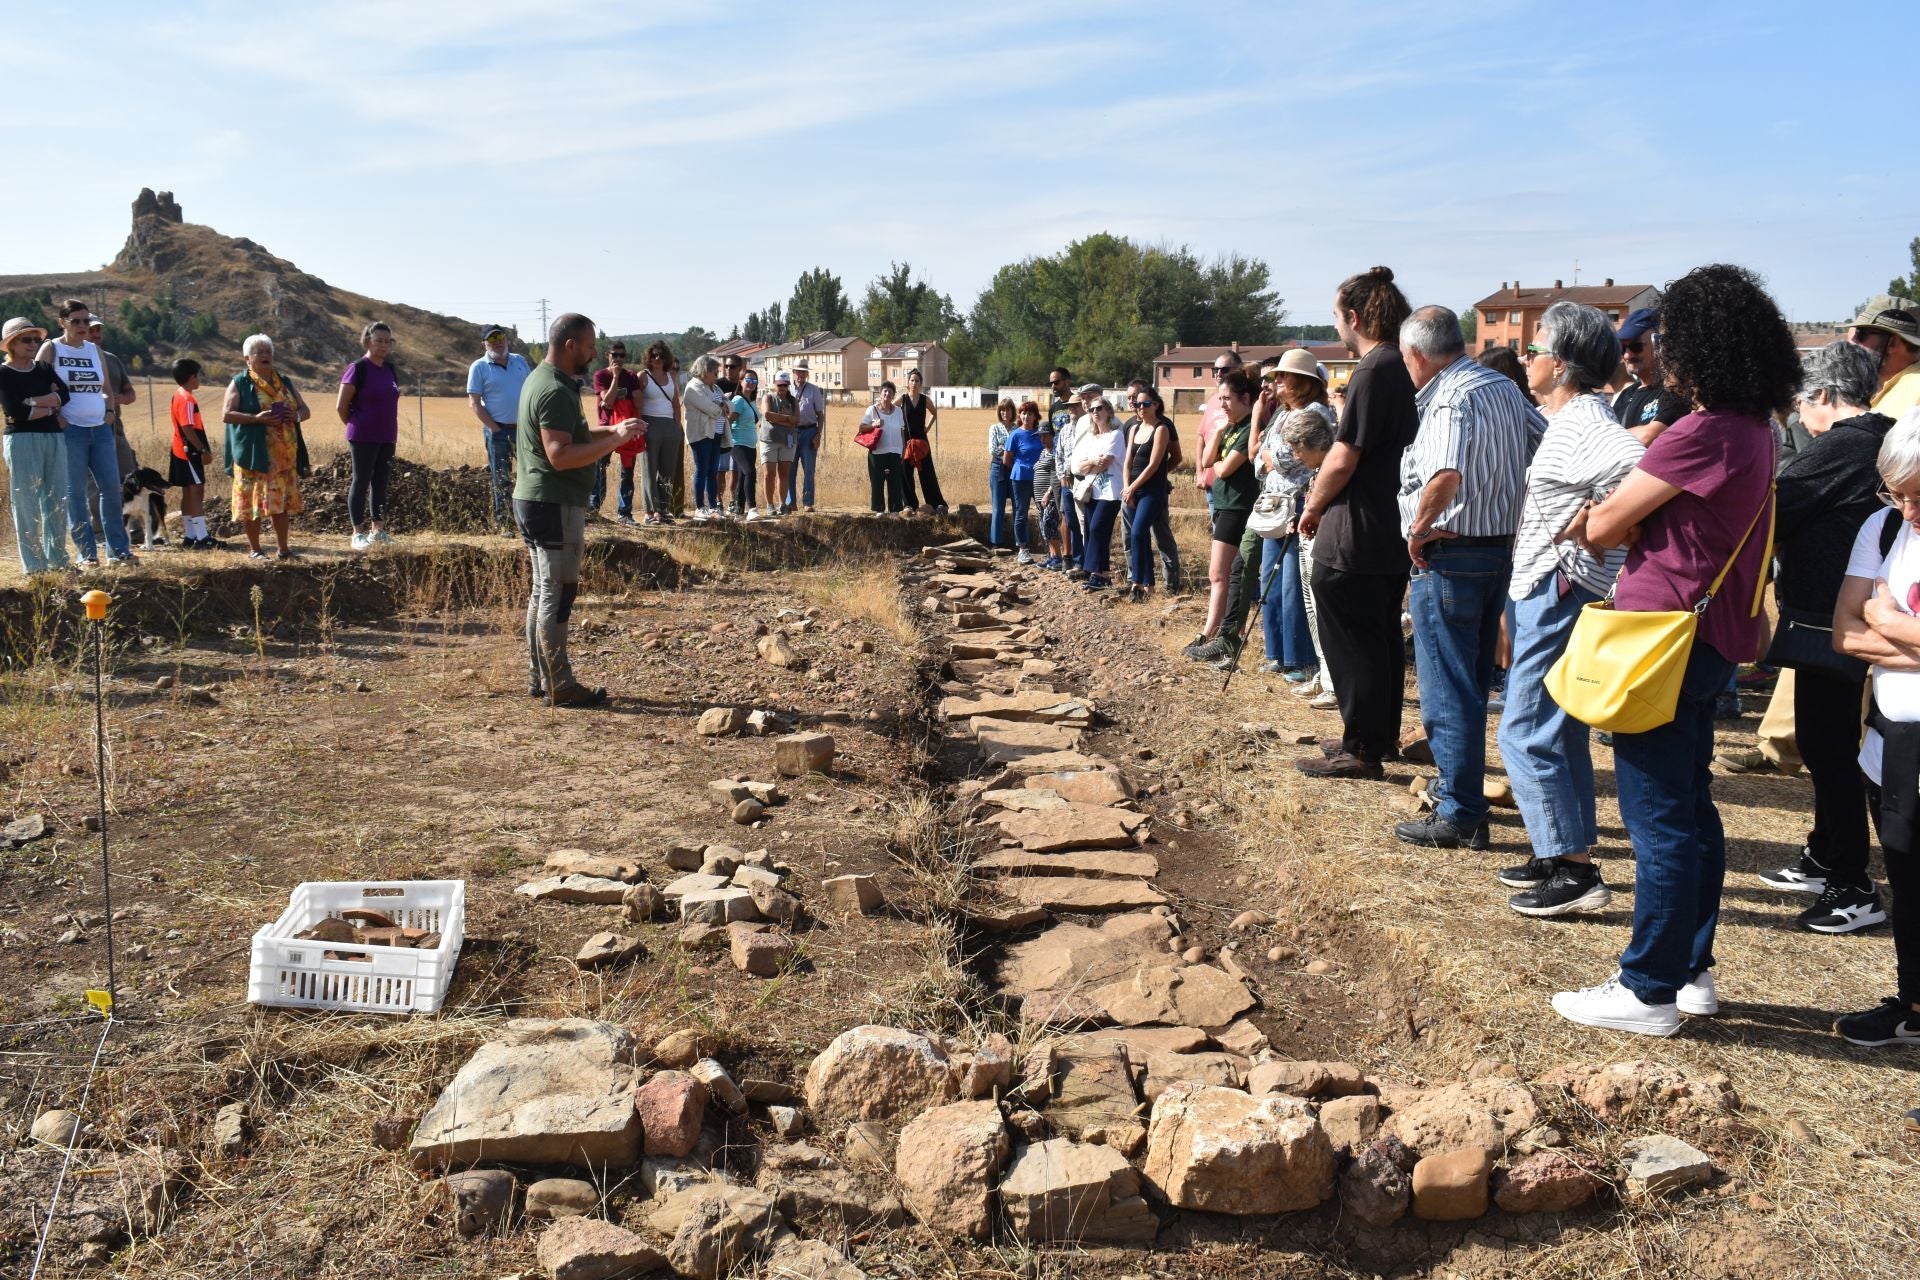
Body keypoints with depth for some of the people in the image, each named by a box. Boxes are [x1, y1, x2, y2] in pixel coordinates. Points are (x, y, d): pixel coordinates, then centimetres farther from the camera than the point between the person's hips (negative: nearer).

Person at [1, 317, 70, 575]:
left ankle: (57, 561, 13)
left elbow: (64, 395, -3)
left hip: (54, 438, 5)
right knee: (27, 503, -4)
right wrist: (50, 407, -5)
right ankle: (33, 565, -3)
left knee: (56, 502, 6)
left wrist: (32, 402, -11)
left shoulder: (44, 369, 15)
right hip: (22, 440, -5)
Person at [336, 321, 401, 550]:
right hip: (364, 438, -6)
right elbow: (341, 406, -8)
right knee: (361, 482, -1)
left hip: (387, 437, 6)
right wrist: (355, 427, 4)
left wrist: (392, 431, 14)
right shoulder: (358, 369, -10)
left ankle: (378, 529, 17)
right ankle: (358, 533, 4)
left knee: (381, 482, 10)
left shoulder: (389, 369, 10)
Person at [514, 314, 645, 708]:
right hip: (554, 504, -11)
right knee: (558, 593, -6)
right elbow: (560, 455, -27)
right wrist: (615, 440, -24)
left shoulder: (541, 380, 14)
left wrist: (611, 431, 12)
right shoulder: (556, 391, -18)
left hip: (534, 500, 11)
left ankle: (539, 677, 23)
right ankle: (559, 686, -1)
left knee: (544, 591, 15)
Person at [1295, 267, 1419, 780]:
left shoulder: (1374, 372, -18)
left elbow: (1344, 458, -21)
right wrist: (1324, 494, 17)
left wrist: (1313, 507, -6)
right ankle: (1384, 734, 29)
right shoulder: (1407, 368, 10)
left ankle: (1360, 751, 5)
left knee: (1351, 644, -1)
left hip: (1353, 535, -9)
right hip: (1394, 531, 9)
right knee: (1383, 636, 18)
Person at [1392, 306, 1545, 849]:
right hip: (1500, 549, 9)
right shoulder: (1503, 387, 9)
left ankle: (1460, 815, 4)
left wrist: (1419, 527, -20)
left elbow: (1445, 478, -35)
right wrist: (1510, 506, 13)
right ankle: (1461, 784, 33)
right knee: (1473, 681, 20)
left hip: (1449, 557, -9)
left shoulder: (1451, 400, -19)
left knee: (1447, 689, -1)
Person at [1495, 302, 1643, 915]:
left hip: (1559, 592, -11)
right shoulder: (1569, 419, 13)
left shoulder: (1582, 422, -18)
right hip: (1545, 591, 11)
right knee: (1561, 730, 17)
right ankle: (1561, 853, 27)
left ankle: (1576, 871, -1)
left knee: (1527, 732, -7)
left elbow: (1639, 464, -35)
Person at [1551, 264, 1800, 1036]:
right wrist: (1633, 520, -5)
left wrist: (1597, 523, 6)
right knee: (1688, 809, 16)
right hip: (1708, 637, 10)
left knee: (1658, 819, -2)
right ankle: (1692, 971, 27)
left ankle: (1650, 992, 7)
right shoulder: (1752, 430, 11)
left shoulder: (1705, 433, -20)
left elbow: (1602, 527, -15)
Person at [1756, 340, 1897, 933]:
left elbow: (1769, 518, -16)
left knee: (1829, 750, -3)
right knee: (1825, 742, 20)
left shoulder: (1839, 449, -18)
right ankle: (1824, 859, 33)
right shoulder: (1885, 443, 10)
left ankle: (1853, 889, 3)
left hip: (1826, 621, -10)